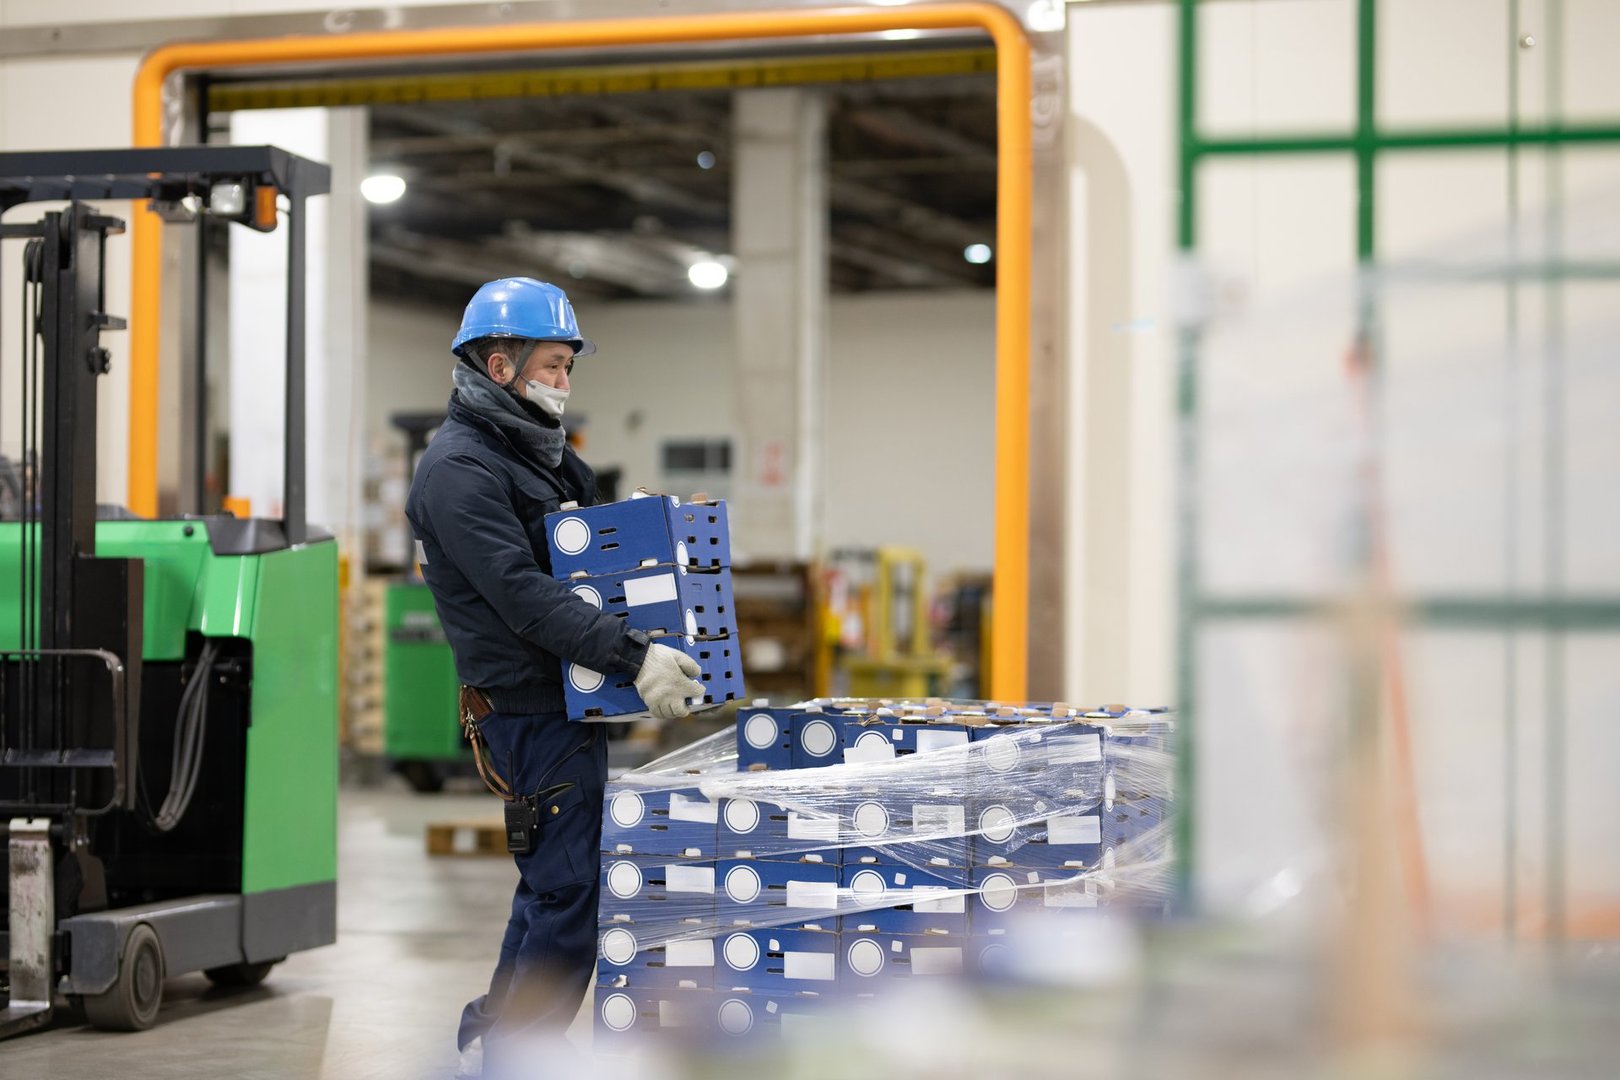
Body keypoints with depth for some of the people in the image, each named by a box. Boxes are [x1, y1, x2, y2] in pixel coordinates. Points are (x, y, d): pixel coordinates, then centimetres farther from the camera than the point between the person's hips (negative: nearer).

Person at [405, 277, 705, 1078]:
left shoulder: (537, 454, 17)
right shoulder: (460, 467, -14)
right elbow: (521, 593, -24)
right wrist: (632, 658, -30)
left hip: (565, 705, 10)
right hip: (533, 711, -10)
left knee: (554, 882, 18)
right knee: (572, 891, -9)